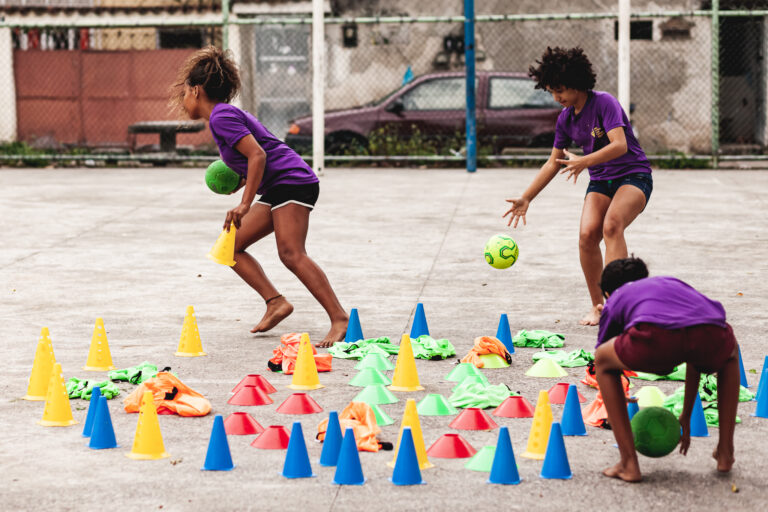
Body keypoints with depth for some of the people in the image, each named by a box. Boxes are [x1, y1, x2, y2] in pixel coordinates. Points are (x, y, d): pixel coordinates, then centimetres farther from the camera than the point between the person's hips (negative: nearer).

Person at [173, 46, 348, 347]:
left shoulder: (221, 116, -10)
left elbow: (258, 154, -20)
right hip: (277, 189, 11)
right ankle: (276, 302, 1)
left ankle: (339, 319, -25)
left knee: (291, 254, -21)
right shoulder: (227, 113, 20)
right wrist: (242, 181, 14)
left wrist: (245, 204, -22)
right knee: (231, 246, 8)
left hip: (292, 181, -11)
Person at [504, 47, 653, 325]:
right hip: (600, 180, 6)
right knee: (587, 234, -18)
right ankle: (597, 305, -3)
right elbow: (554, 162, 15)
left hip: (634, 175, -6)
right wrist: (526, 198, 11)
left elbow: (620, 145, -27)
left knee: (611, 225, -32)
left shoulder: (604, 103, -15)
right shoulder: (566, 119, 6)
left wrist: (584, 161, -40)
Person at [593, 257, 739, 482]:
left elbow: (603, 365, 40)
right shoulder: (675, 284, 46)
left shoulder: (614, 301, 36)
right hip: (711, 334, 3)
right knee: (730, 354, 41)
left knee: (603, 359, 29)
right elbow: (696, 351, 53)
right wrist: (686, 417, 62)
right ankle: (725, 454, 36)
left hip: (656, 338, -3)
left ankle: (629, 464, 19)